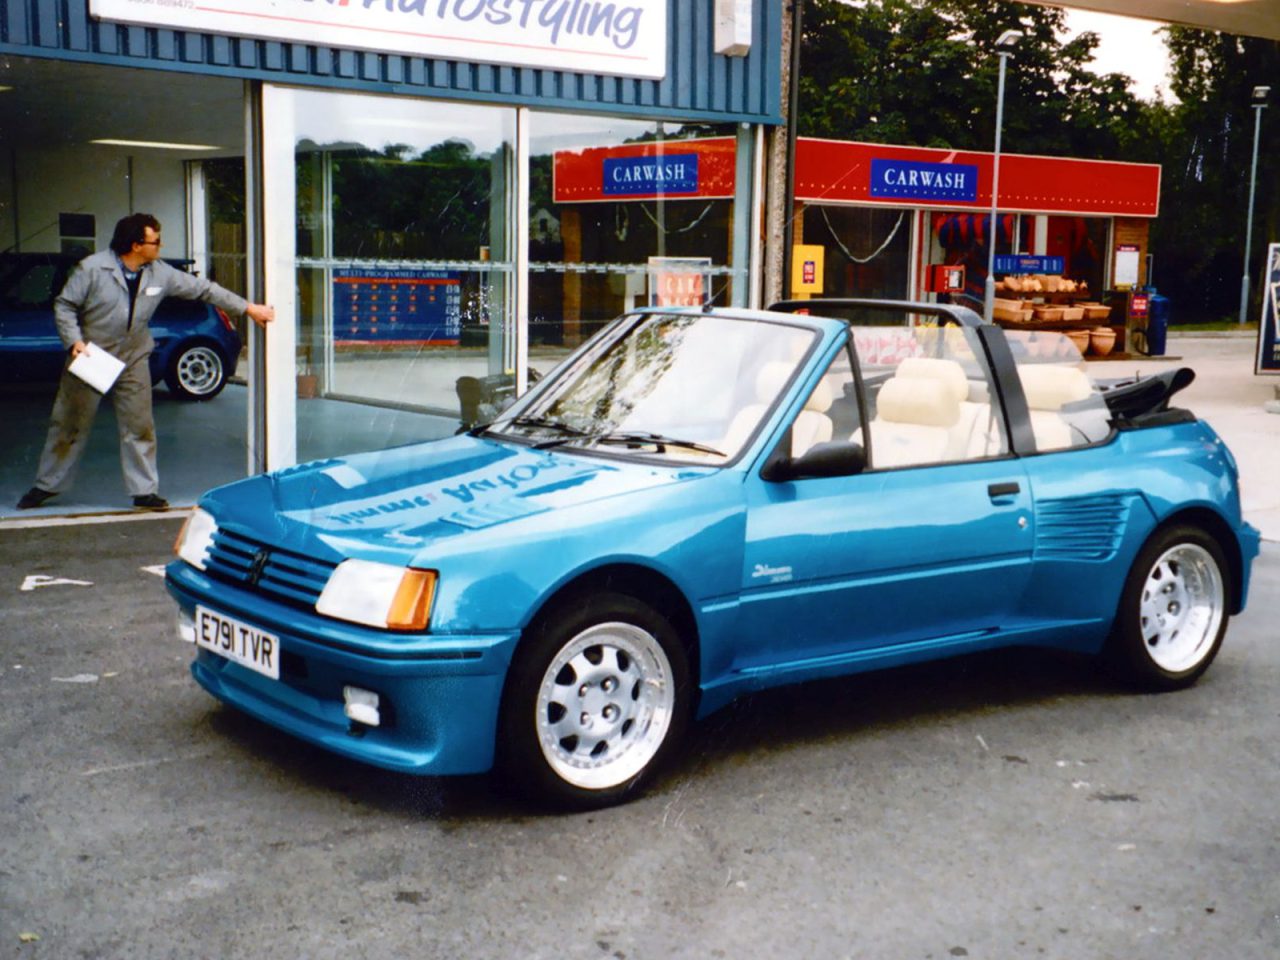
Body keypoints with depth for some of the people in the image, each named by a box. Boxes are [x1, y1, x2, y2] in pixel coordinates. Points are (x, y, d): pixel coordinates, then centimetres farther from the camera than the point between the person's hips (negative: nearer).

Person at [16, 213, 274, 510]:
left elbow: (202, 288, 0)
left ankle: (145, 491, 13)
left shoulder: (160, 274, -5)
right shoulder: (92, 269, -17)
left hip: (133, 361, 3)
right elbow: (64, 305, -10)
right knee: (69, 426, 6)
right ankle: (46, 485, 19)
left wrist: (247, 308, 0)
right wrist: (74, 341, -23)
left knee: (139, 427, 4)